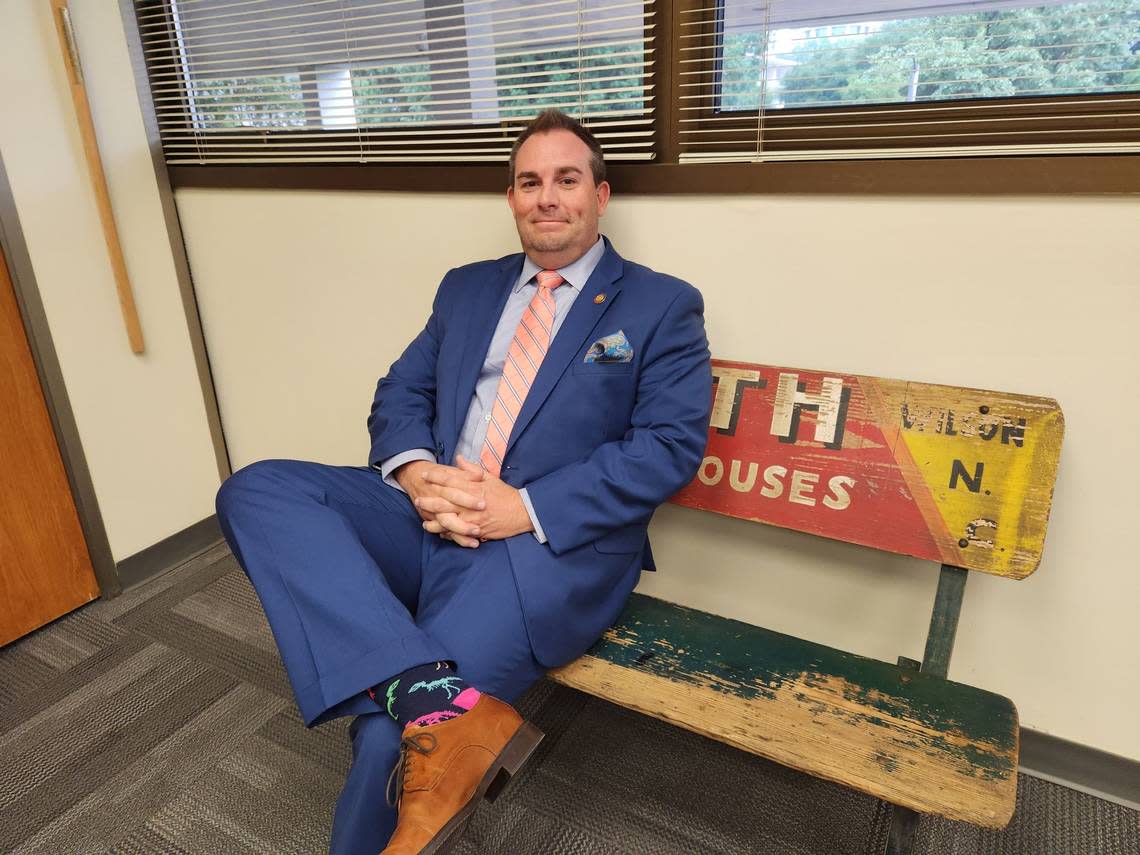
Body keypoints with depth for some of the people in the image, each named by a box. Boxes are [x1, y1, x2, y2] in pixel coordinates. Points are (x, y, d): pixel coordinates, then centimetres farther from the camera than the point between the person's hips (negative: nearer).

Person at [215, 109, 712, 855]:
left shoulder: (663, 305, 3)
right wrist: (415, 471, -9)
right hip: (431, 517, 6)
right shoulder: (467, 289, 18)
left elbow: (671, 445, -8)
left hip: (555, 544, -6)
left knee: (394, 732, -25)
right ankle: (440, 708, -30)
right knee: (257, 492, -18)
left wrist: (528, 508, -18)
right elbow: (399, 393, 15)